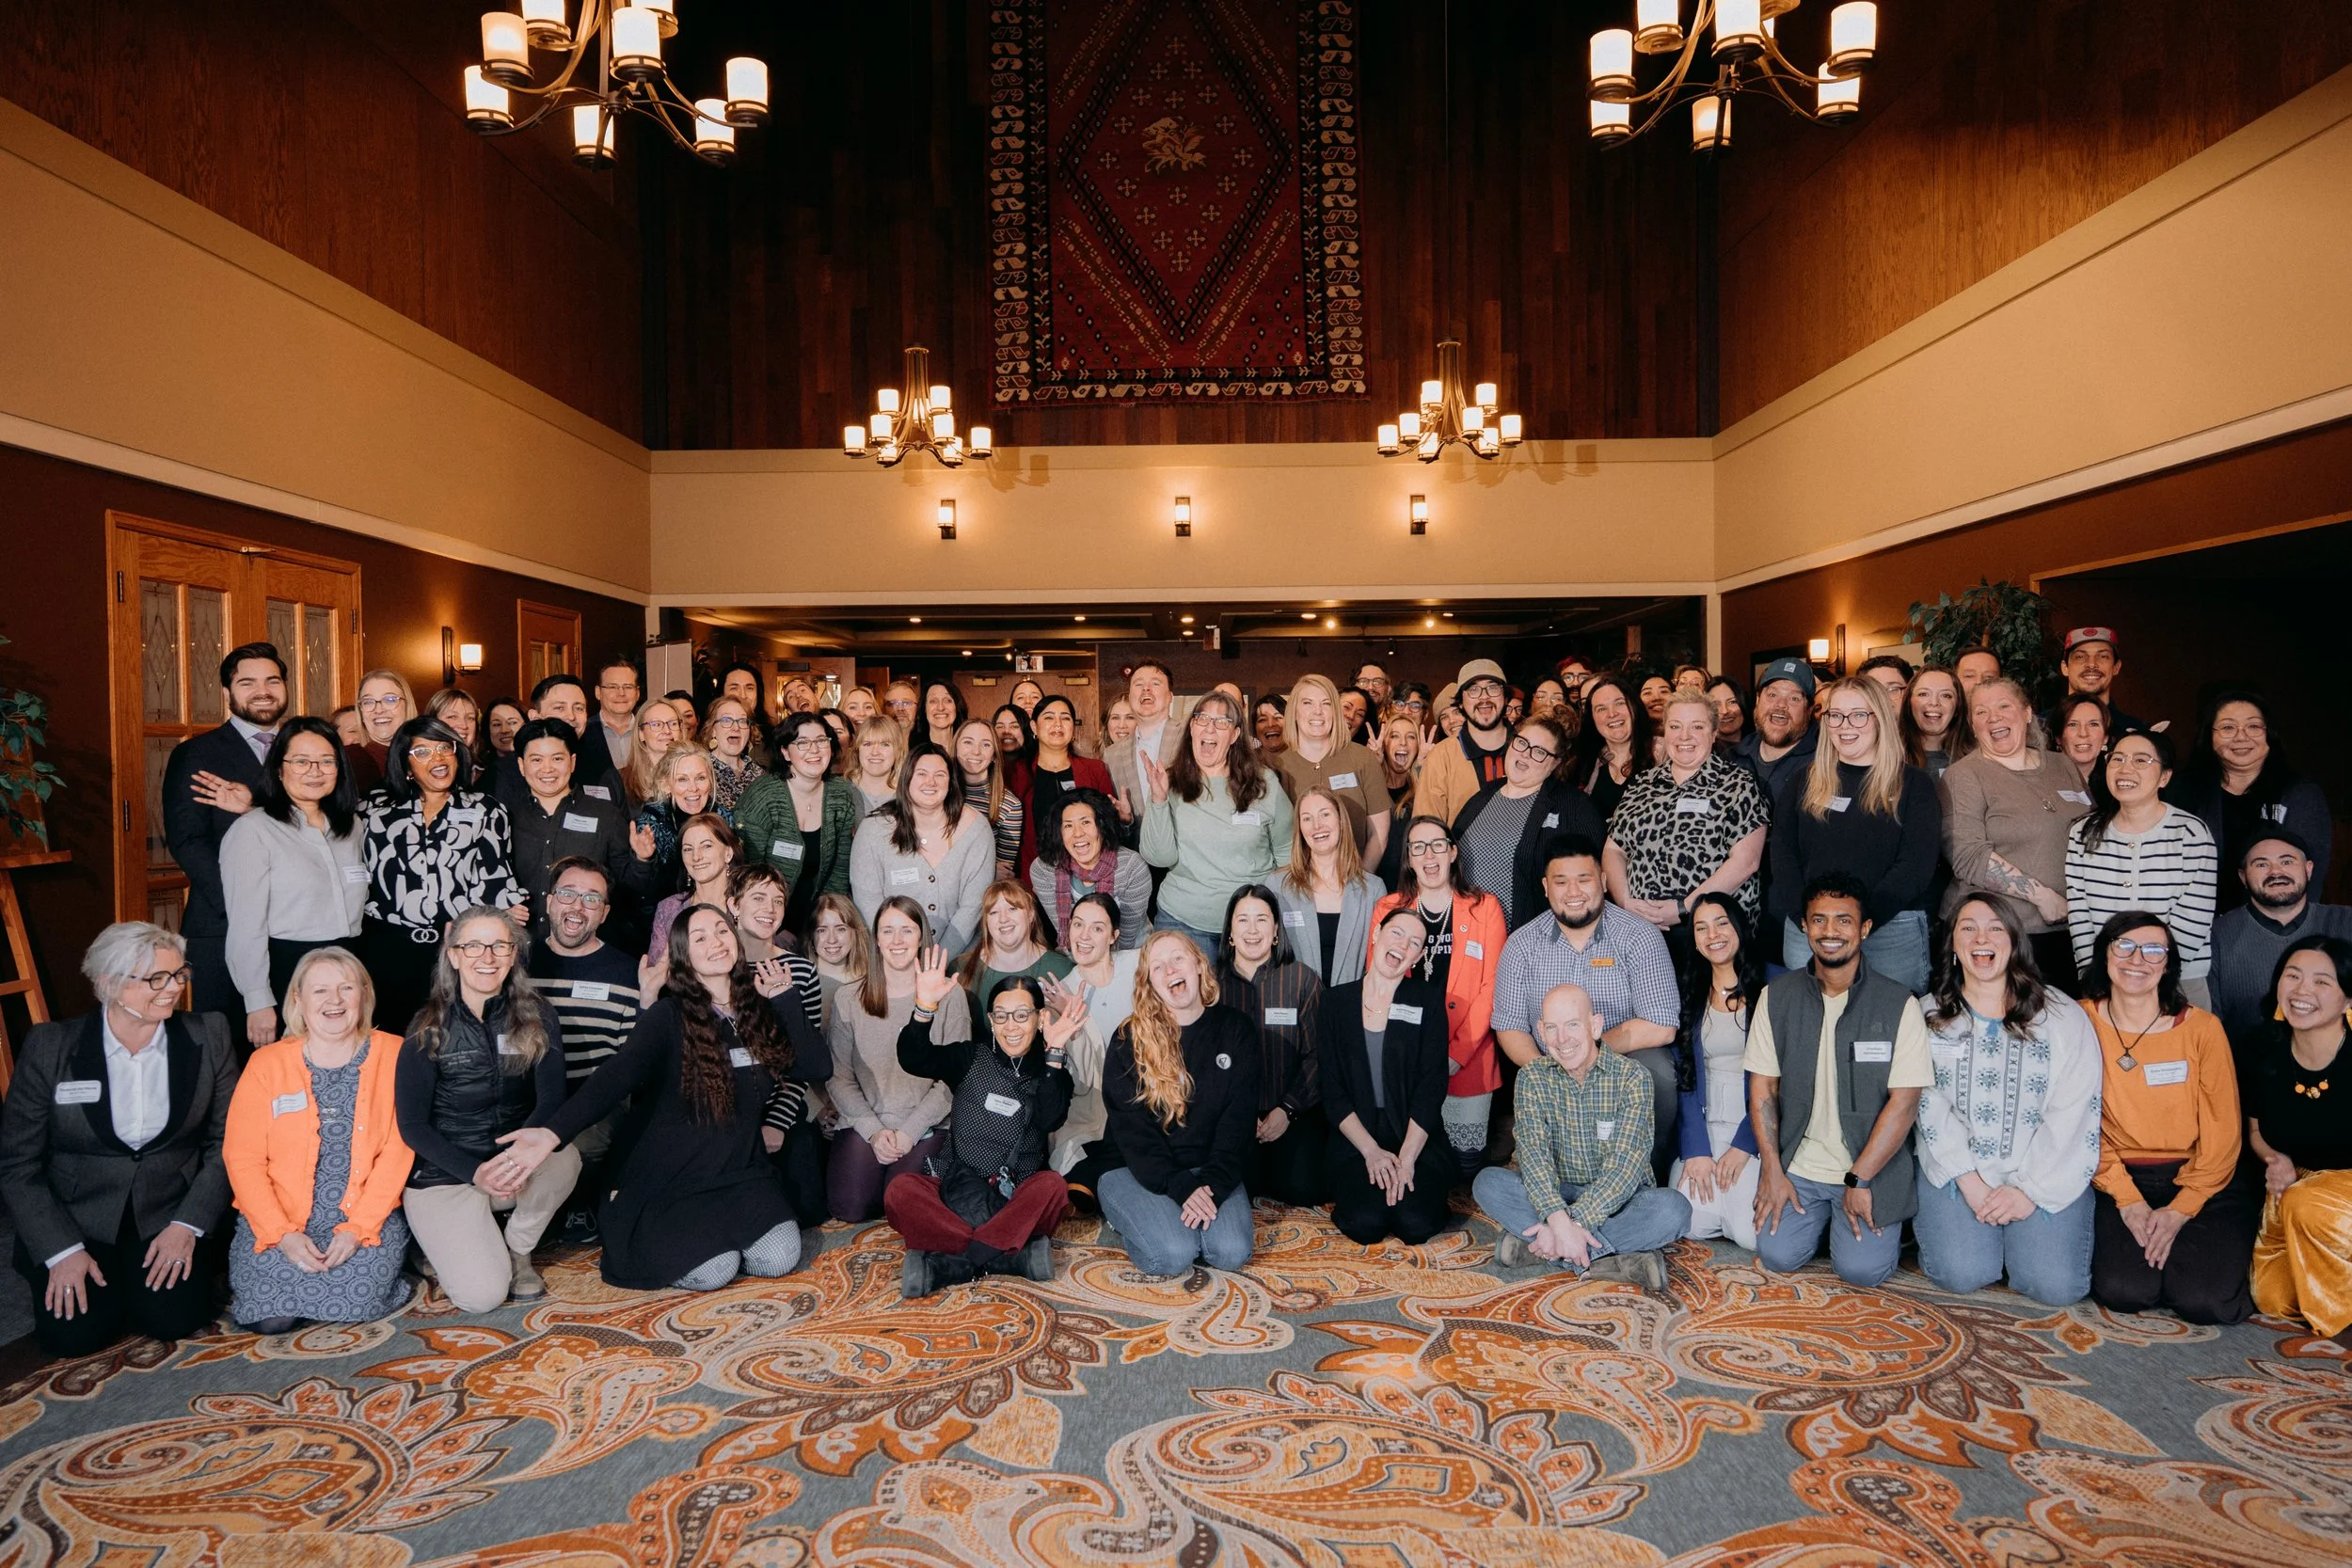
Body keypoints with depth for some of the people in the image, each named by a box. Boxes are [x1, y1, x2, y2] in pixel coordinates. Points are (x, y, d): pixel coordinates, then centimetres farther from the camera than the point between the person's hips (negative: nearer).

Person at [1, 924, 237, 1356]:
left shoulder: (209, 1036, -5)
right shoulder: (51, 1047, -9)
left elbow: (226, 1142, -1)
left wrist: (188, 1225, -11)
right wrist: (61, 1251, -13)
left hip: (169, 1213, 0)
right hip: (75, 1219, 0)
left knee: (175, 1318, -19)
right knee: (75, 1333, -17)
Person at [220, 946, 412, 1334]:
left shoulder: (393, 1055, -1)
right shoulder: (267, 1064, 1)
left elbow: (398, 1151, -5)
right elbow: (243, 1159, -2)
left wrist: (357, 1229, -15)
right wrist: (283, 1234, -14)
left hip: (367, 1218, -1)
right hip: (278, 1220, 1)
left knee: (357, 1297, -23)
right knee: (270, 1316, -16)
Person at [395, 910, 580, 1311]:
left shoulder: (536, 1018, -2)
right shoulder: (429, 1030, -6)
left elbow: (552, 1098, -10)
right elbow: (412, 1125, -7)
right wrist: (476, 1172, -22)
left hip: (517, 1164, 2)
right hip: (443, 1173, -2)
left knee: (564, 1158, -33)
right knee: (482, 1294, -20)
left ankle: (517, 1251, -4)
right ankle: (441, 1242, 16)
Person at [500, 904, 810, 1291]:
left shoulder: (761, 1010, 3)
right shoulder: (669, 1016, -11)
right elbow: (619, 1075, -27)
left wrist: (788, 1000, -8)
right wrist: (553, 1133, -43)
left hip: (742, 1171, 4)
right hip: (672, 1179, -4)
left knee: (778, 1259, -16)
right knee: (714, 1270, -21)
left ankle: (714, 1229, 16)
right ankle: (651, 1241, 12)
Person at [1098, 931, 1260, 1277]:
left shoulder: (1235, 1031, 2)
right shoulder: (1129, 1040, -4)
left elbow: (1239, 1118, -2)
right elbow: (1131, 1129, -9)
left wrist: (1213, 1184, -16)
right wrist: (1181, 1187, -20)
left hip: (1212, 1172, 2)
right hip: (1142, 1171, -2)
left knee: (1231, 1253, -23)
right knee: (1175, 1256, -25)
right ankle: (1125, 1220, 6)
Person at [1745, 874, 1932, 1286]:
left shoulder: (1899, 1005, -8)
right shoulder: (1777, 997, 0)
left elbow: (1904, 1102, -10)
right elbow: (1762, 1086, 2)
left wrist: (1859, 1180, -13)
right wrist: (1772, 1170, -5)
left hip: (1871, 1168, -2)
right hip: (1797, 1164, 2)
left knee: (1863, 1269, -14)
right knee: (1777, 1256, -12)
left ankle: (1886, 1219, 19)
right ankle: (1821, 1214, 20)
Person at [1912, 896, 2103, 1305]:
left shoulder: (2064, 1018, 4)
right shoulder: (1928, 1016, 7)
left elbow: (2073, 1115, -3)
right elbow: (1929, 1106, -1)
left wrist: (2029, 1189, -11)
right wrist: (1970, 1183, -12)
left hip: (2044, 1174, 1)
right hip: (1955, 1170, 0)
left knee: (2055, 1284, -18)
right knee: (1963, 1274, -21)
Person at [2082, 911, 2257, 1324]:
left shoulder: (2201, 1028, -2)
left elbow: (2222, 1132, -1)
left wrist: (2180, 1211, -10)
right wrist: (2127, 1201, -10)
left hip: (2204, 1180, 1)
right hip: (2120, 1179, -1)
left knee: (2206, 1300, -20)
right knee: (2123, 1291, -23)